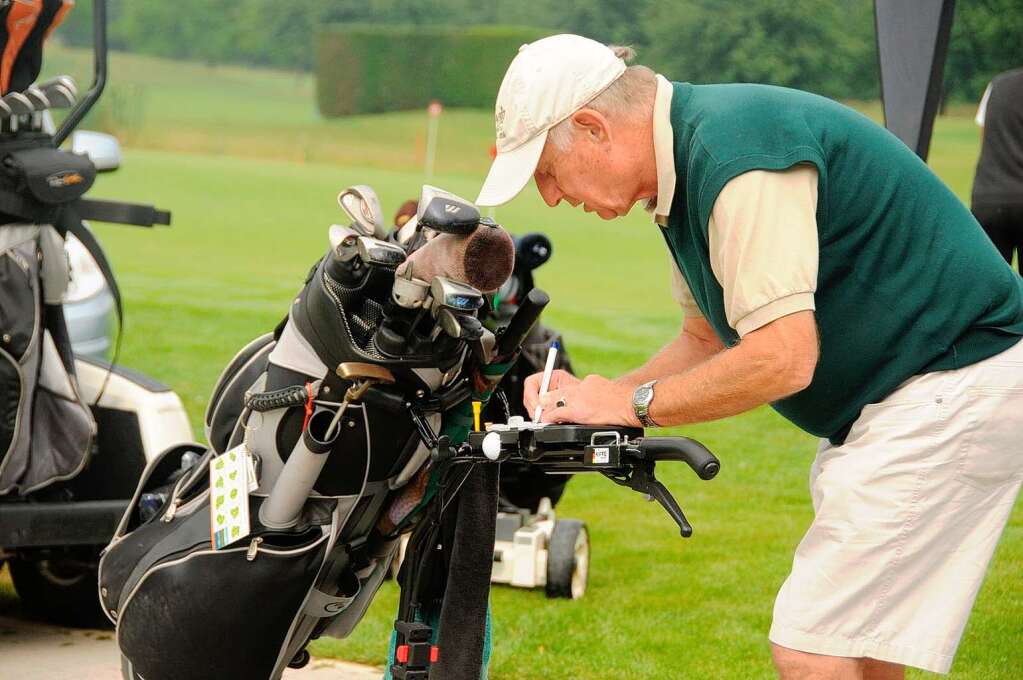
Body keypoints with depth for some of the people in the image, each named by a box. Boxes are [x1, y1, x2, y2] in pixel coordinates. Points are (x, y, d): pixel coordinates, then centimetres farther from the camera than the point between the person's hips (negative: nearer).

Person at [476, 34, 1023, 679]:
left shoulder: (736, 154, -23)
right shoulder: (687, 164, 10)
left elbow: (782, 357, -27)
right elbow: (708, 339, 21)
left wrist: (636, 403, -14)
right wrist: (594, 397, 6)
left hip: (953, 382, -11)